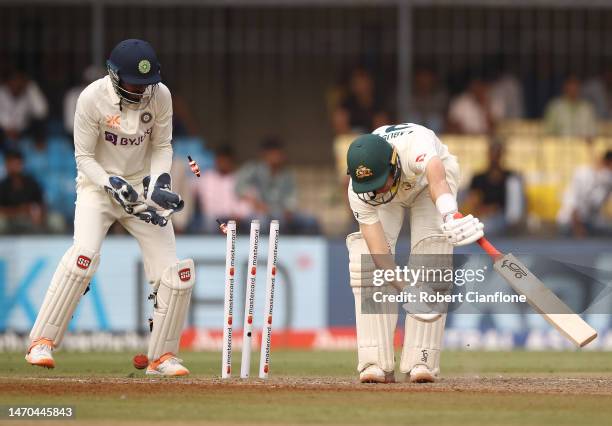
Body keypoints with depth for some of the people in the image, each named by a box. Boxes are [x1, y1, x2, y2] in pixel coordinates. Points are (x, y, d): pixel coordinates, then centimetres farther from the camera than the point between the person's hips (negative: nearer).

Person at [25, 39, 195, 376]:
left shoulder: (160, 96, -10)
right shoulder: (92, 98, -19)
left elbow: (162, 146, 2)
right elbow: (84, 157, -12)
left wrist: (159, 180, -16)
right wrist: (112, 185, -27)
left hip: (143, 187, 4)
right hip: (98, 184, -4)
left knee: (175, 272, -5)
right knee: (84, 254, -29)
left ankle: (162, 356, 12)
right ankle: (42, 342, -22)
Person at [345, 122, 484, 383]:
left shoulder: (414, 144, -47)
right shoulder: (359, 193, -35)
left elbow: (437, 177, -67)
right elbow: (377, 245, -38)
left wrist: (450, 216, -88)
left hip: (426, 180, -2)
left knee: (431, 256, -21)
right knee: (368, 262, -18)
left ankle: (421, 361, -19)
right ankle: (376, 362, -16)